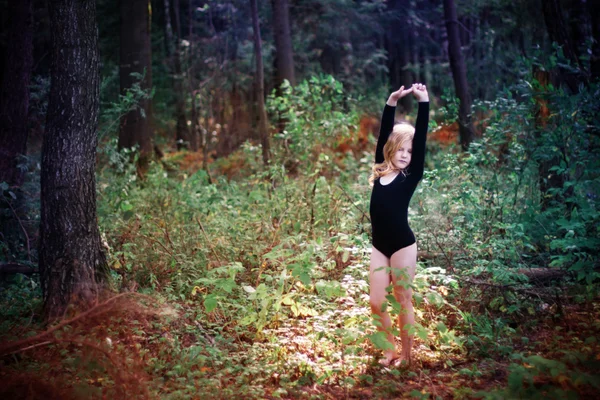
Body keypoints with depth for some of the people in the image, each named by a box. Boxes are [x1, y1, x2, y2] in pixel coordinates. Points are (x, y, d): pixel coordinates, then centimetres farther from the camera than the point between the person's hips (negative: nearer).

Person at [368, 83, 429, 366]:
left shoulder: (411, 176, -4)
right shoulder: (380, 171, 5)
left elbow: (420, 140, -11)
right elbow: (383, 135, 6)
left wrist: (423, 103, -15)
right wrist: (392, 102, 1)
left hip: (403, 246, -4)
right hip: (379, 247, 4)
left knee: (403, 302, 6)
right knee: (376, 304, 6)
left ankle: (405, 355, 19)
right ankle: (390, 350, 25)